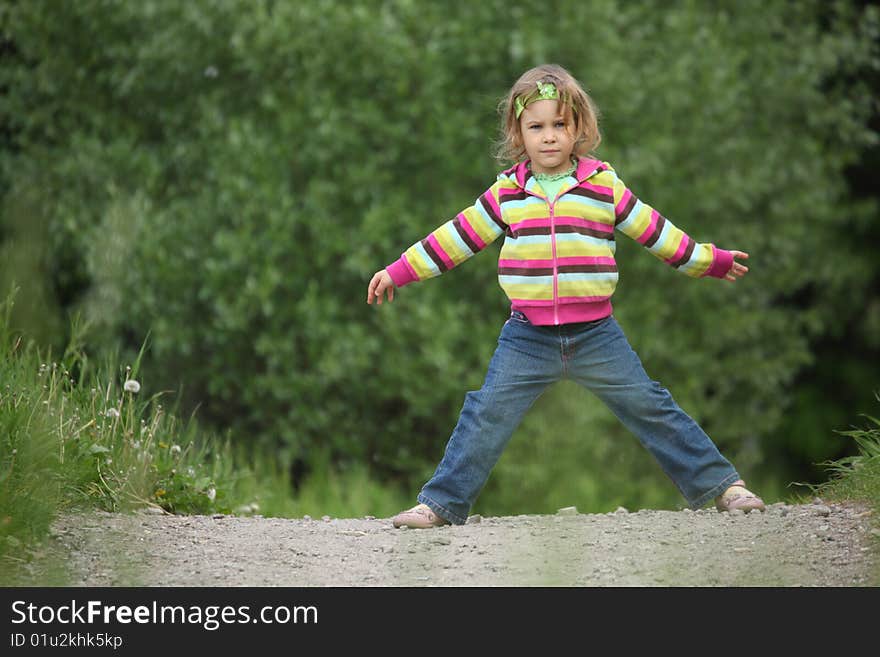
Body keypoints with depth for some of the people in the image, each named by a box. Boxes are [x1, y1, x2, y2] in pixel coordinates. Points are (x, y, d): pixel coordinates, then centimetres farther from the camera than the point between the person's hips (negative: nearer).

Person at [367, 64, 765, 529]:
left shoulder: (604, 186, 2)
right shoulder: (506, 193, 4)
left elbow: (653, 231, 14)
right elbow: (457, 237, 11)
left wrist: (712, 262, 21)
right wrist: (397, 273, 13)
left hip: (595, 334, -1)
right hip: (527, 338, 1)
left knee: (650, 410, 1)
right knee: (486, 417, -5)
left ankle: (720, 485, 9)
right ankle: (440, 503, 4)